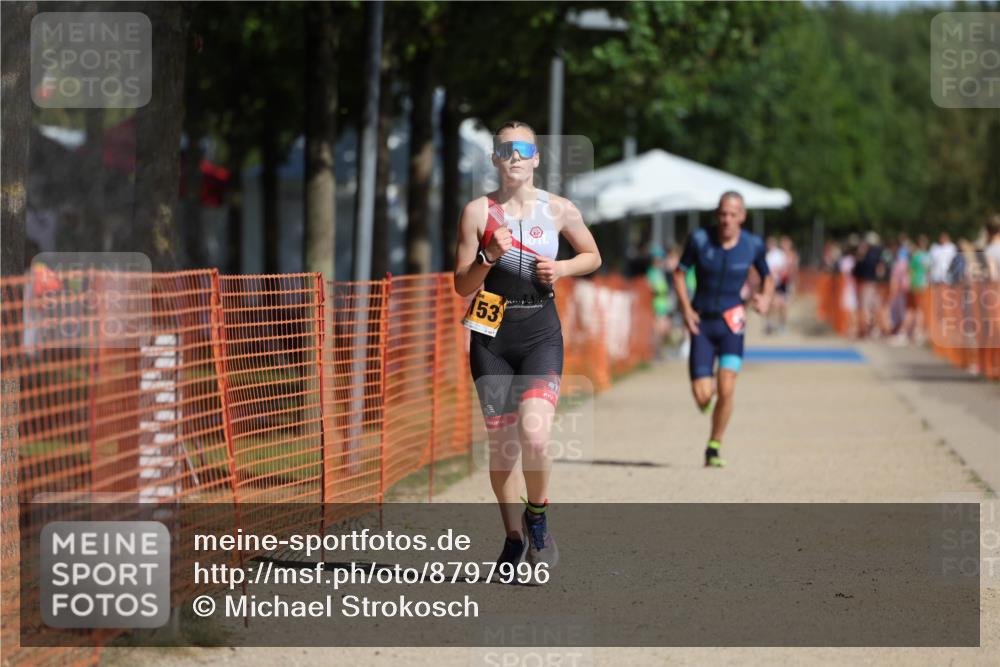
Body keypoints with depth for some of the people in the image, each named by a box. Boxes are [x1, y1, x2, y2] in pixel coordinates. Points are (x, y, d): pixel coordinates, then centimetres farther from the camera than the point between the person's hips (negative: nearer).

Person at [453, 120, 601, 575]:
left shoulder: (559, 210, 2)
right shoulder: (478, 212, 0)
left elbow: (592, 256, 17)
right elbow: (462, 286, 1)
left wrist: (562, 269, -3)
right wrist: (490, 256, -17)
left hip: (541, 333, -1)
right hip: (491, 336, 1)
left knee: (534, 436, -20)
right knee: (500, 443, 4)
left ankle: (537, 515, 7)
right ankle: (514, 537, 21)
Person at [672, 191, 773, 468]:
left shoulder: (753, 245, -3)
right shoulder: (699, 239, -6)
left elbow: (767, 277, 13)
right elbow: (680, 272, 5)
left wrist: (766, 297, -9)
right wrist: (686, 308, -8)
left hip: (731, 323, 0)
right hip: (702, 323, 0)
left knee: (726, 390, -17)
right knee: (702, 397, -8)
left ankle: (714, 447, 2)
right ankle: (706, 392, 32)